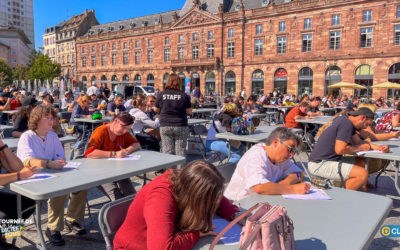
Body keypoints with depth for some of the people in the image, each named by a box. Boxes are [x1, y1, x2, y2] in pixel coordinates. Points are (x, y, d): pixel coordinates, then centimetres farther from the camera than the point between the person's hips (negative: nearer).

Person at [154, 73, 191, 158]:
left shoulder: (161, 94, -2)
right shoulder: (183, 95, -5)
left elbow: (156, 109, 7)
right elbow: (189, 111, 0)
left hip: (165, 126, 1)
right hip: (181, 126, -1)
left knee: (167, 151, 6)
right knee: (180, 151, 6)